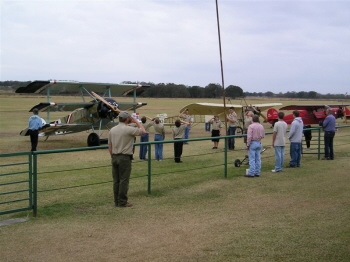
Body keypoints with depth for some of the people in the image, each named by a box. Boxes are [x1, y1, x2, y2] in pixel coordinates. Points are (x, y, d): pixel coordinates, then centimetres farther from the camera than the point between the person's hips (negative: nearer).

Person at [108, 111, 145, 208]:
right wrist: (136, 121, 9)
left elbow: (109, 146, 12)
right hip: (125, 158, -7)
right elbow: (143, 131, 0)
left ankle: (117, 201, 14)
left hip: (115, 157, 7)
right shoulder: (129, 129, -12)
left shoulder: (112, 130, 8)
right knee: (124, 180, -2)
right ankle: (122, 202, -1)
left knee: (116, 180, 9)